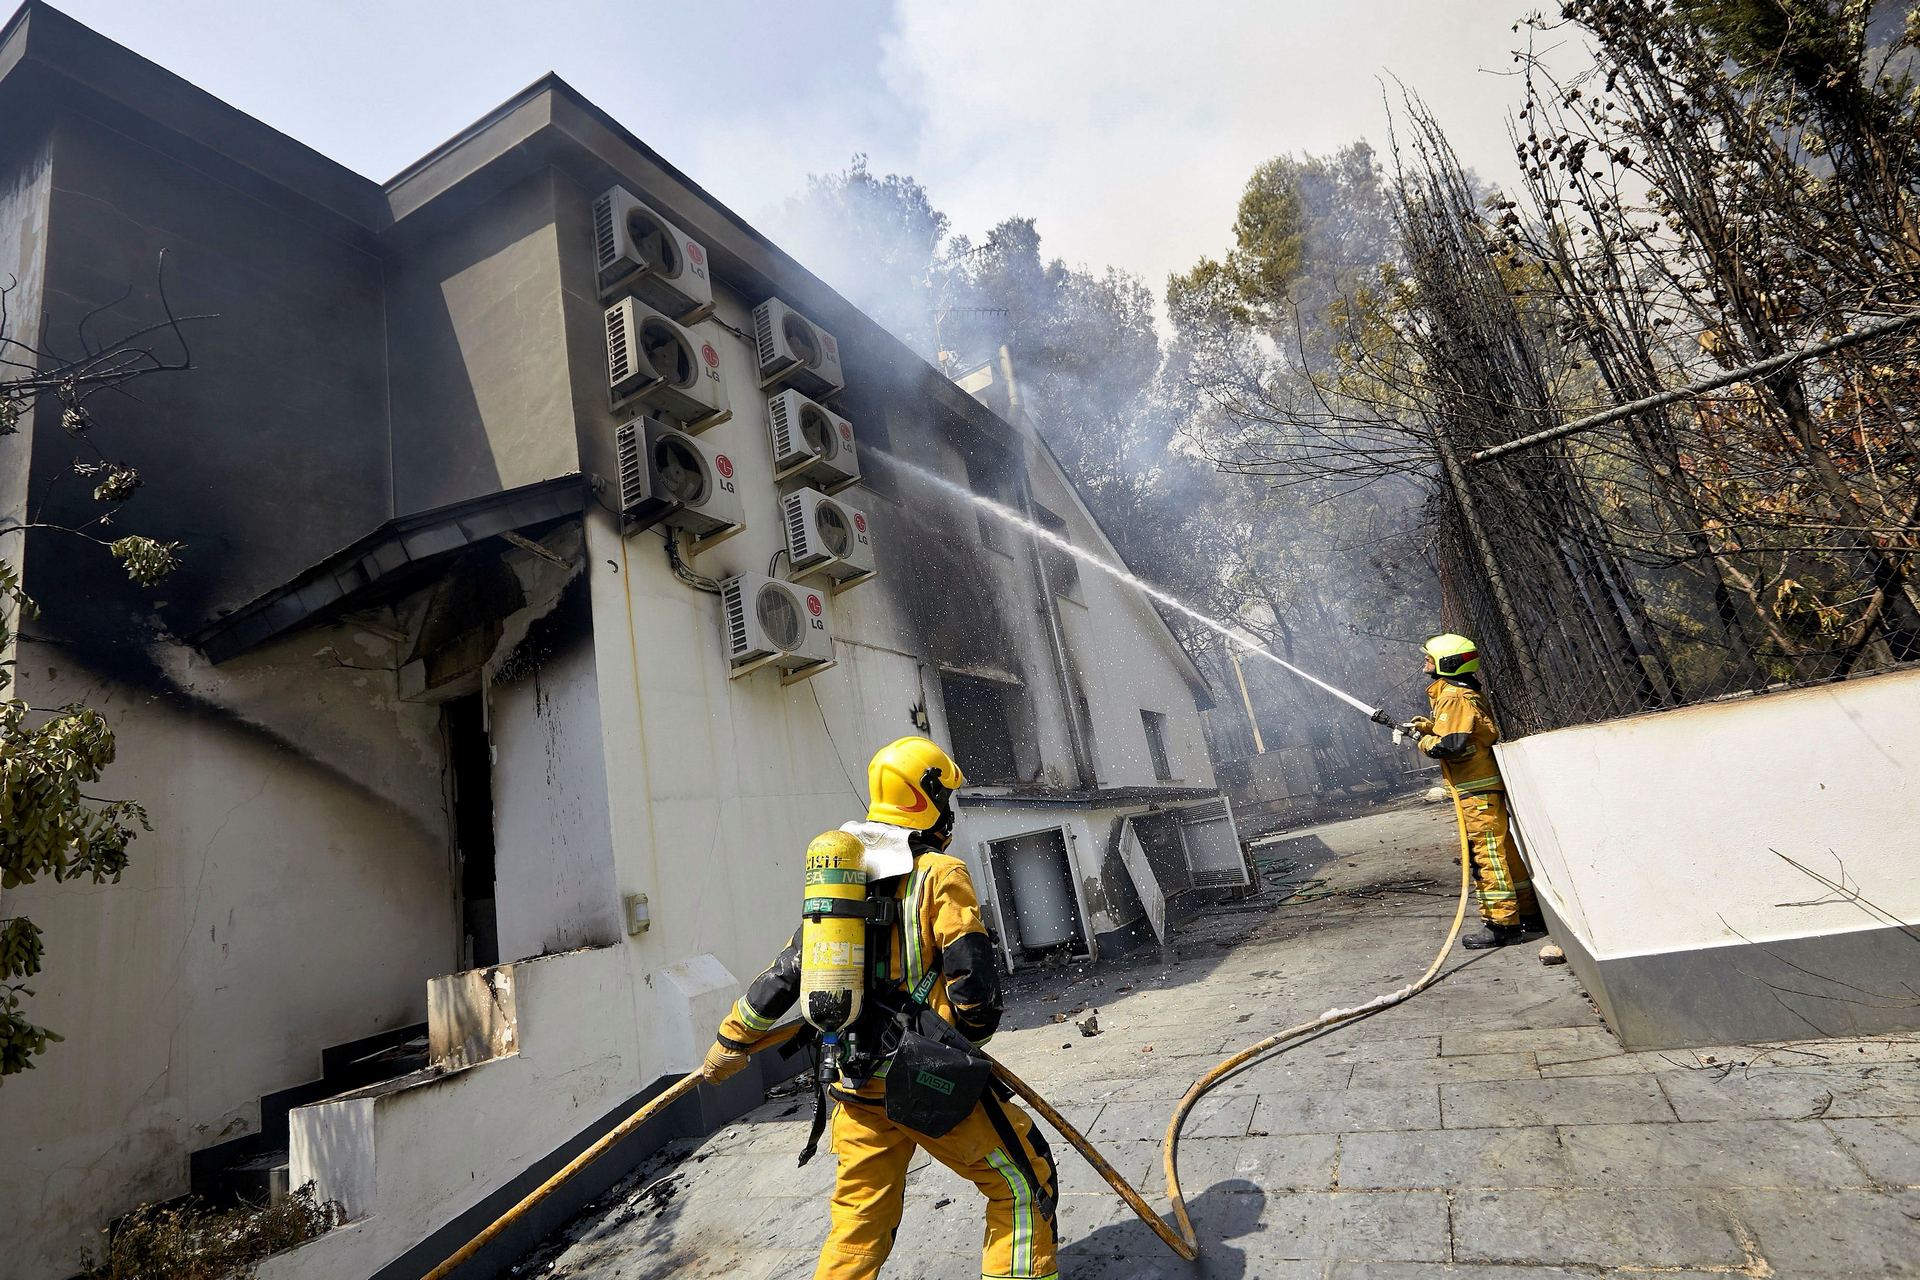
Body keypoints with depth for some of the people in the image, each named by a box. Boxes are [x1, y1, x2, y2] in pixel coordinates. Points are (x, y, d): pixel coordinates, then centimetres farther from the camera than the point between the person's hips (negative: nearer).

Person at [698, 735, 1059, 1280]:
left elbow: (784, 974, 10)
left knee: (860, 1224, 21)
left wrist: (732, 1040, 22)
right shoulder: (941, 874, -12)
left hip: (857, 1087, 6)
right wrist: (971, 1032, 4)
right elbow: (974, 984, -17)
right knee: (1023, 1182, 13)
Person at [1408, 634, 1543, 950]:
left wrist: (1424, 741, -6)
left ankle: (1501, 924, 1)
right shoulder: (1463, 693, 16)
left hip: (1476, 791, -10)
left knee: (1487, 854, -5)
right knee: (1504, 851, 16)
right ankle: (1529, 914, 24)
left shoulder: (1454, 698, -16)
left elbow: (1450, 744, -24)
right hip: (1484, 786, 10)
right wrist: (1430, 726, 11)